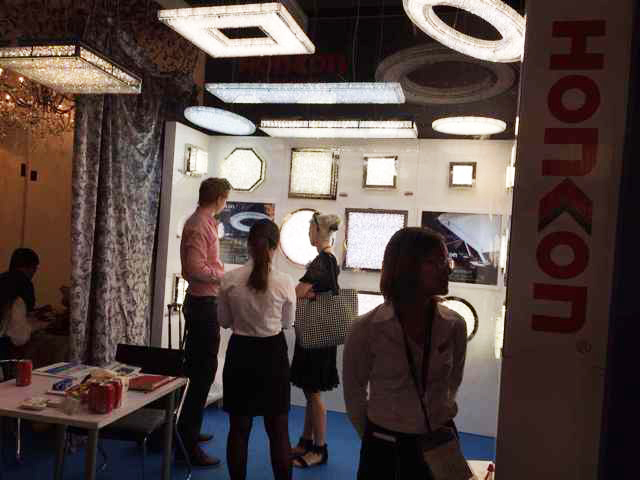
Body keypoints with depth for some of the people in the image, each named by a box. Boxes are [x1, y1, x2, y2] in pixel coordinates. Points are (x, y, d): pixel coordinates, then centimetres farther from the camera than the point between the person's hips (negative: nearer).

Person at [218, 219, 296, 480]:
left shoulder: (230, 279, -9)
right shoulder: (285, 282, -13)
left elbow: (224, 321, 2)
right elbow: (288, 322, 2)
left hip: (240, 353, 2)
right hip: (273, 354, -1)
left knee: (238, 428, 15)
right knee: (278, 430, 13)